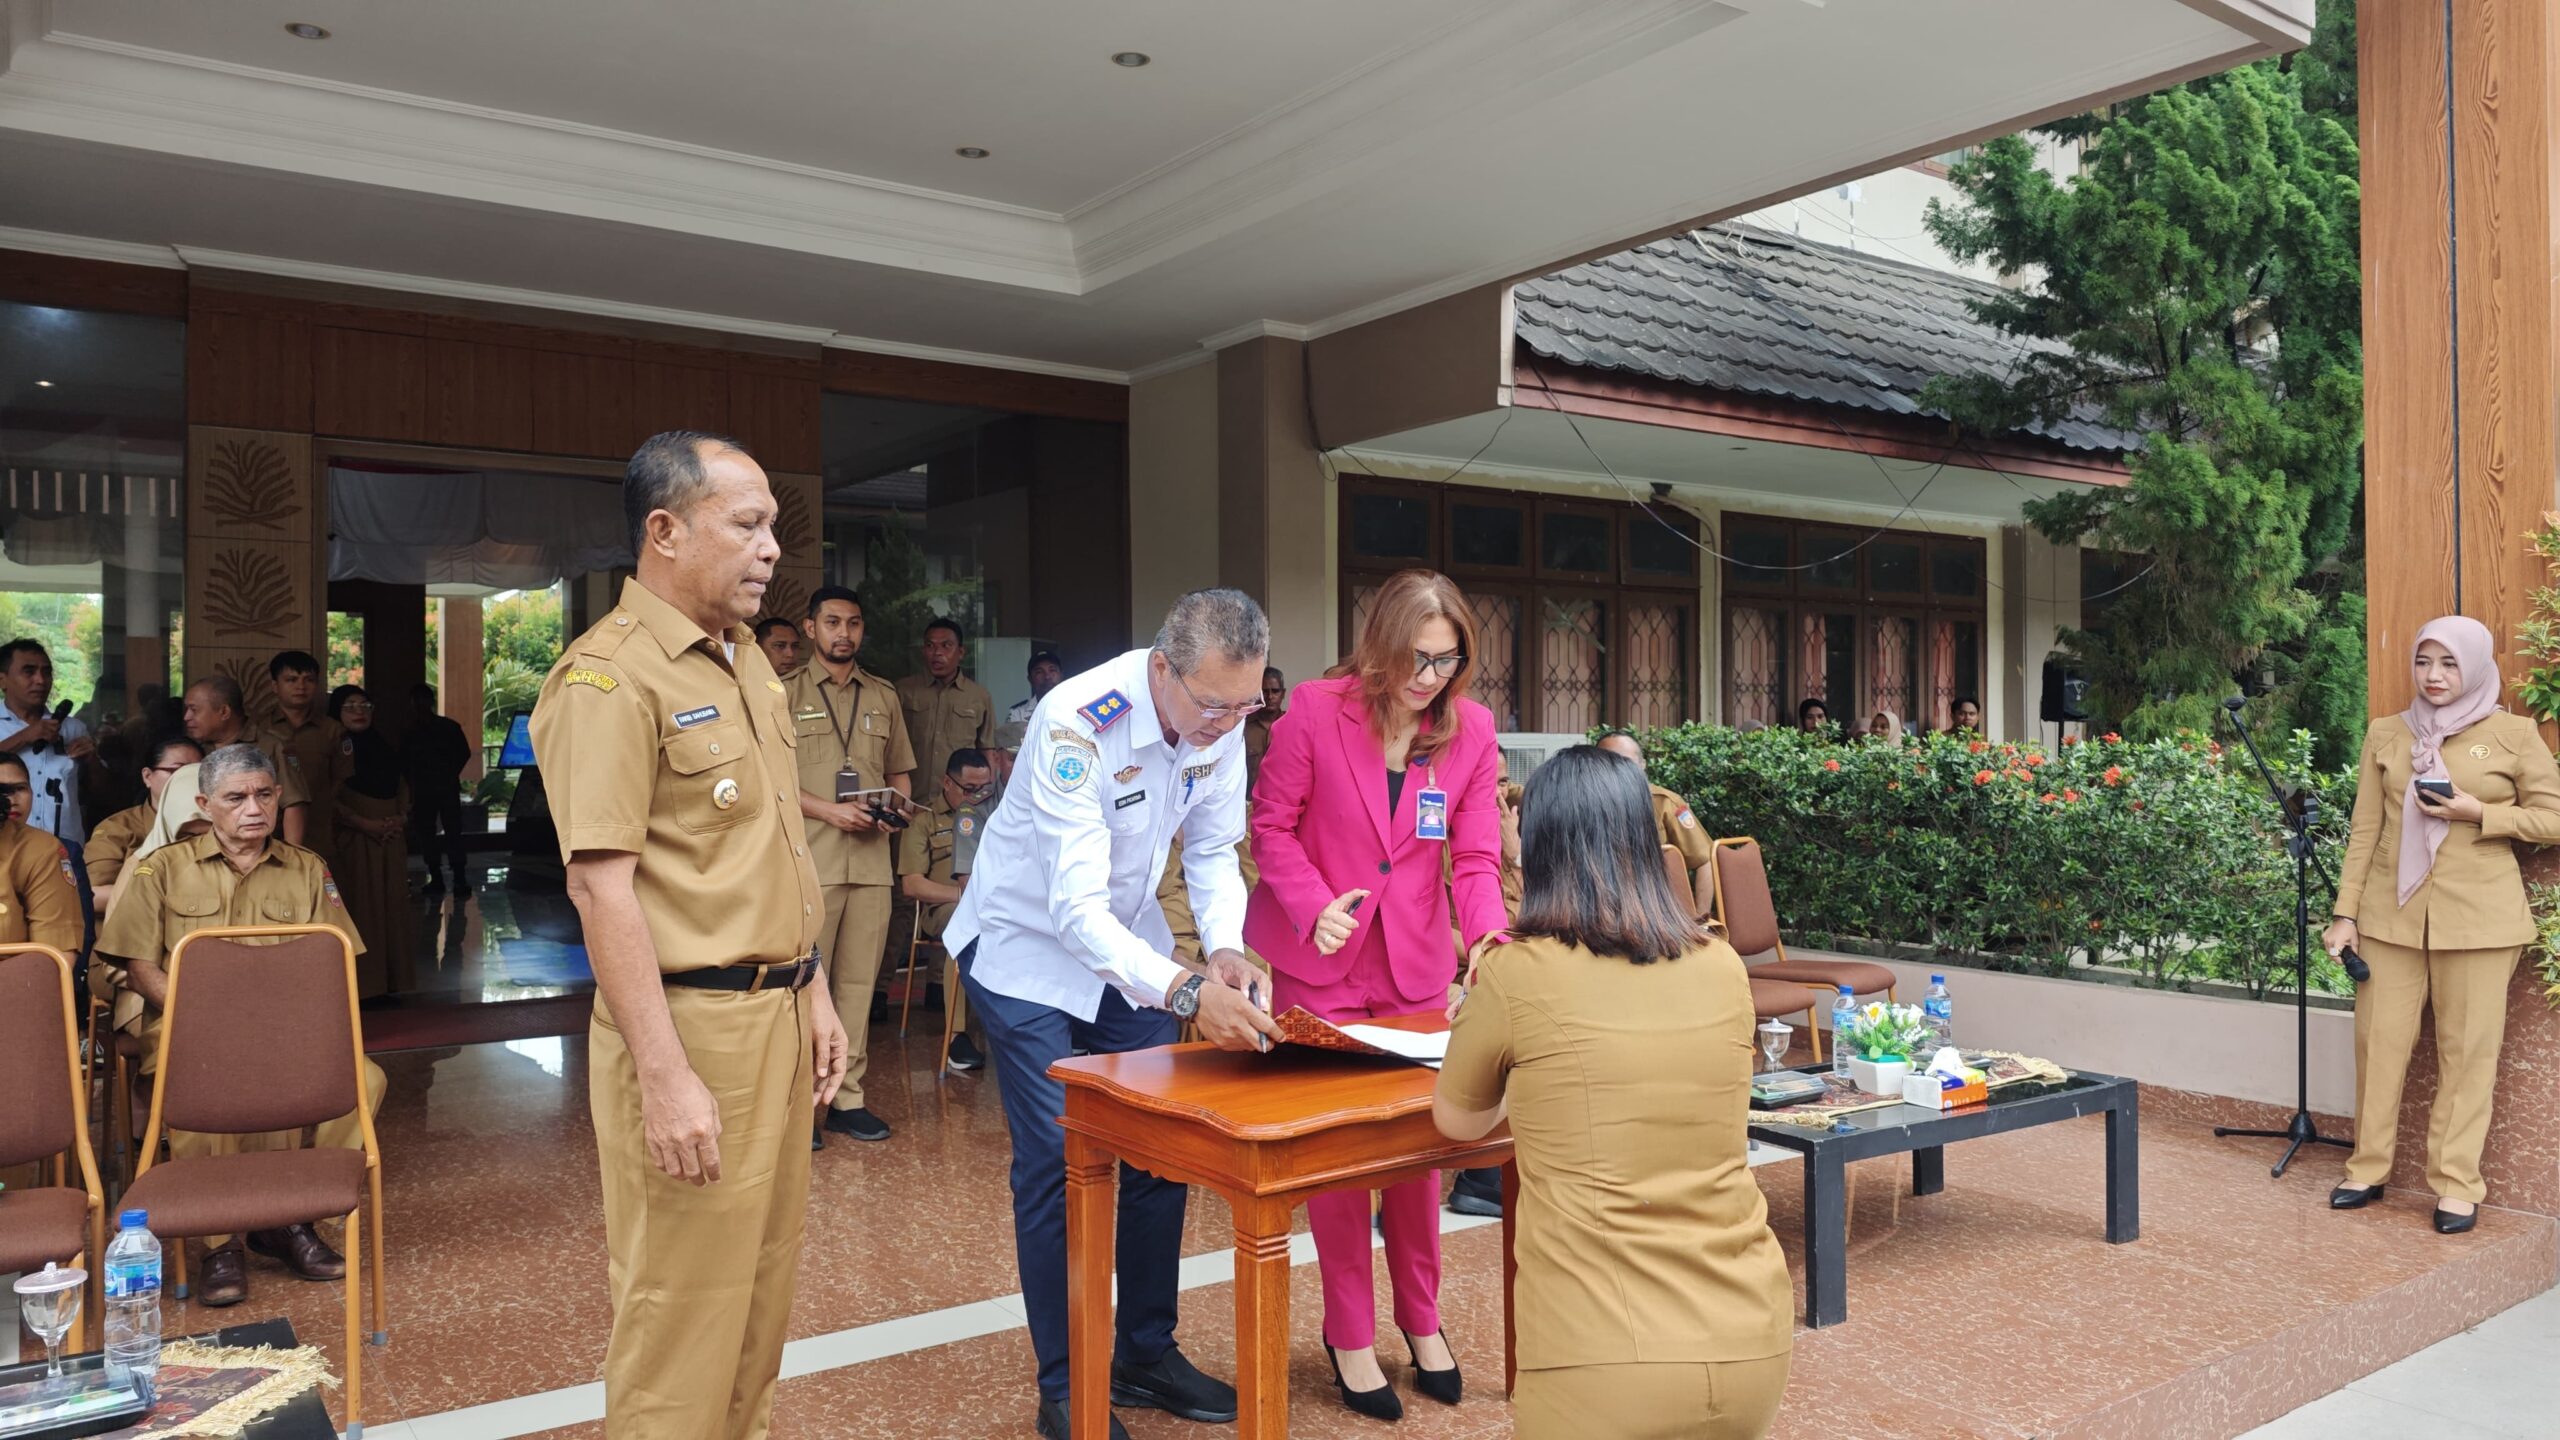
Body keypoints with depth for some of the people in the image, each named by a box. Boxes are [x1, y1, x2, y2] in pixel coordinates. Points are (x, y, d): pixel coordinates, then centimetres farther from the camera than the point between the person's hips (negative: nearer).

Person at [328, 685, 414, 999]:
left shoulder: (384, 747, 17)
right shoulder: (335, 747, -4)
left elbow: (401, 787, 19)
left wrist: (401, 817, 1)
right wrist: (365, 823, -18)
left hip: (390, 840, 6)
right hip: (353, 841, -6)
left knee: (392, 907, 7)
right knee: (359, 911, -6)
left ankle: (391, 980, 13)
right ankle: (361, 984, -1)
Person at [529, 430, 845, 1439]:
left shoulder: (746, 661, 13)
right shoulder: (610, 675, -15)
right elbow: (602, 887, -20)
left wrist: (813, 994, 16)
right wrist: (664, 1079, -22)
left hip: (777, 1016, 9)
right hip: (691, 1022, -8)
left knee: (762, 1288, 18)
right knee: (684, 1310, 2)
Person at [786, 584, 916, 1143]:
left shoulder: (884, 697, 16)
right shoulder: (786, 694, 4)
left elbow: (901, 771, 21)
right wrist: (831, 810, -13)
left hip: (871, 860, 4)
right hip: (810, 860, -4)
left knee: (858, 981, 6)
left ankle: (847, 1097, 13)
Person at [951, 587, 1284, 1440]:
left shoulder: (1220, 720, -15)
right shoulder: (1076, 724, -34)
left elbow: (1213, 852, -3)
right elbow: (1077, 908, -38)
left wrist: (1225, 950, -21)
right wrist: (1187, 991, -49)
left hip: (1128, 941, 6)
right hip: (1031, 947, -6)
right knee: (1057, 1165, -6)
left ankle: (1147, 1354, 23)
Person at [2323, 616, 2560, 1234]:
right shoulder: (2386, 735, 9)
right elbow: (2364, 830, 9)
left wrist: (2479, 813, -13)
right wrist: (2346, 913, 4)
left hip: (2478, 918, -2)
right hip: (2391, 913, 2)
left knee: (2468, 1050, 1)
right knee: (2378, 1041, 4)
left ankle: (2456, 1184, 10)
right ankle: (2369, 1169, 15)